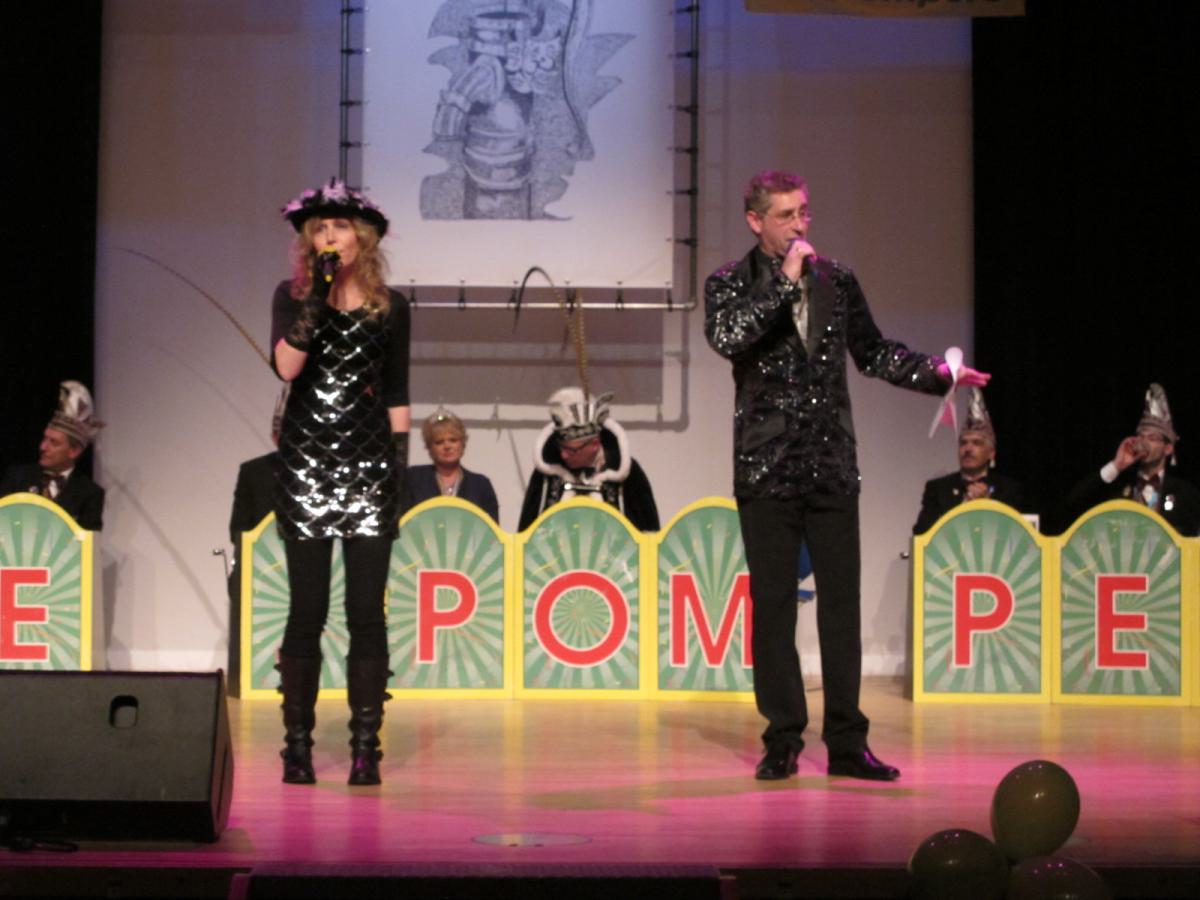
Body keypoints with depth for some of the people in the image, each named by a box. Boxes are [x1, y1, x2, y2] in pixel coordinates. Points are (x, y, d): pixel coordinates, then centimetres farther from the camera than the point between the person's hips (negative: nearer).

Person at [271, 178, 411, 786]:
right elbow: (286, 365, -12)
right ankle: (298, 745, 7)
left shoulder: (389, 307, 10)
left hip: (369, 462, 1)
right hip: (306, 459, -1)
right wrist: (316, 297, -18)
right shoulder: (293, 297, 5)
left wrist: (401, 460, 5)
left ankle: (365, 747, 3)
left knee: (367, 611, -2)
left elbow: (397, 395, 12)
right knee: (308, 610, 0)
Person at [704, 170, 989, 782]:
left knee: (840, 601, 2)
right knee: (773, 605, 1)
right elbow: (726, 338, -20)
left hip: (831, 463, 3)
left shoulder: (836, 280, 10)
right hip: (766, 467, -3)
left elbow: (873, 352, 18)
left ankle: (846, 742, 7)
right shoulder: (731, 283, 0)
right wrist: (785, 284, -18)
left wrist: (938, 372, 6)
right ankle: (782, 741, 10)